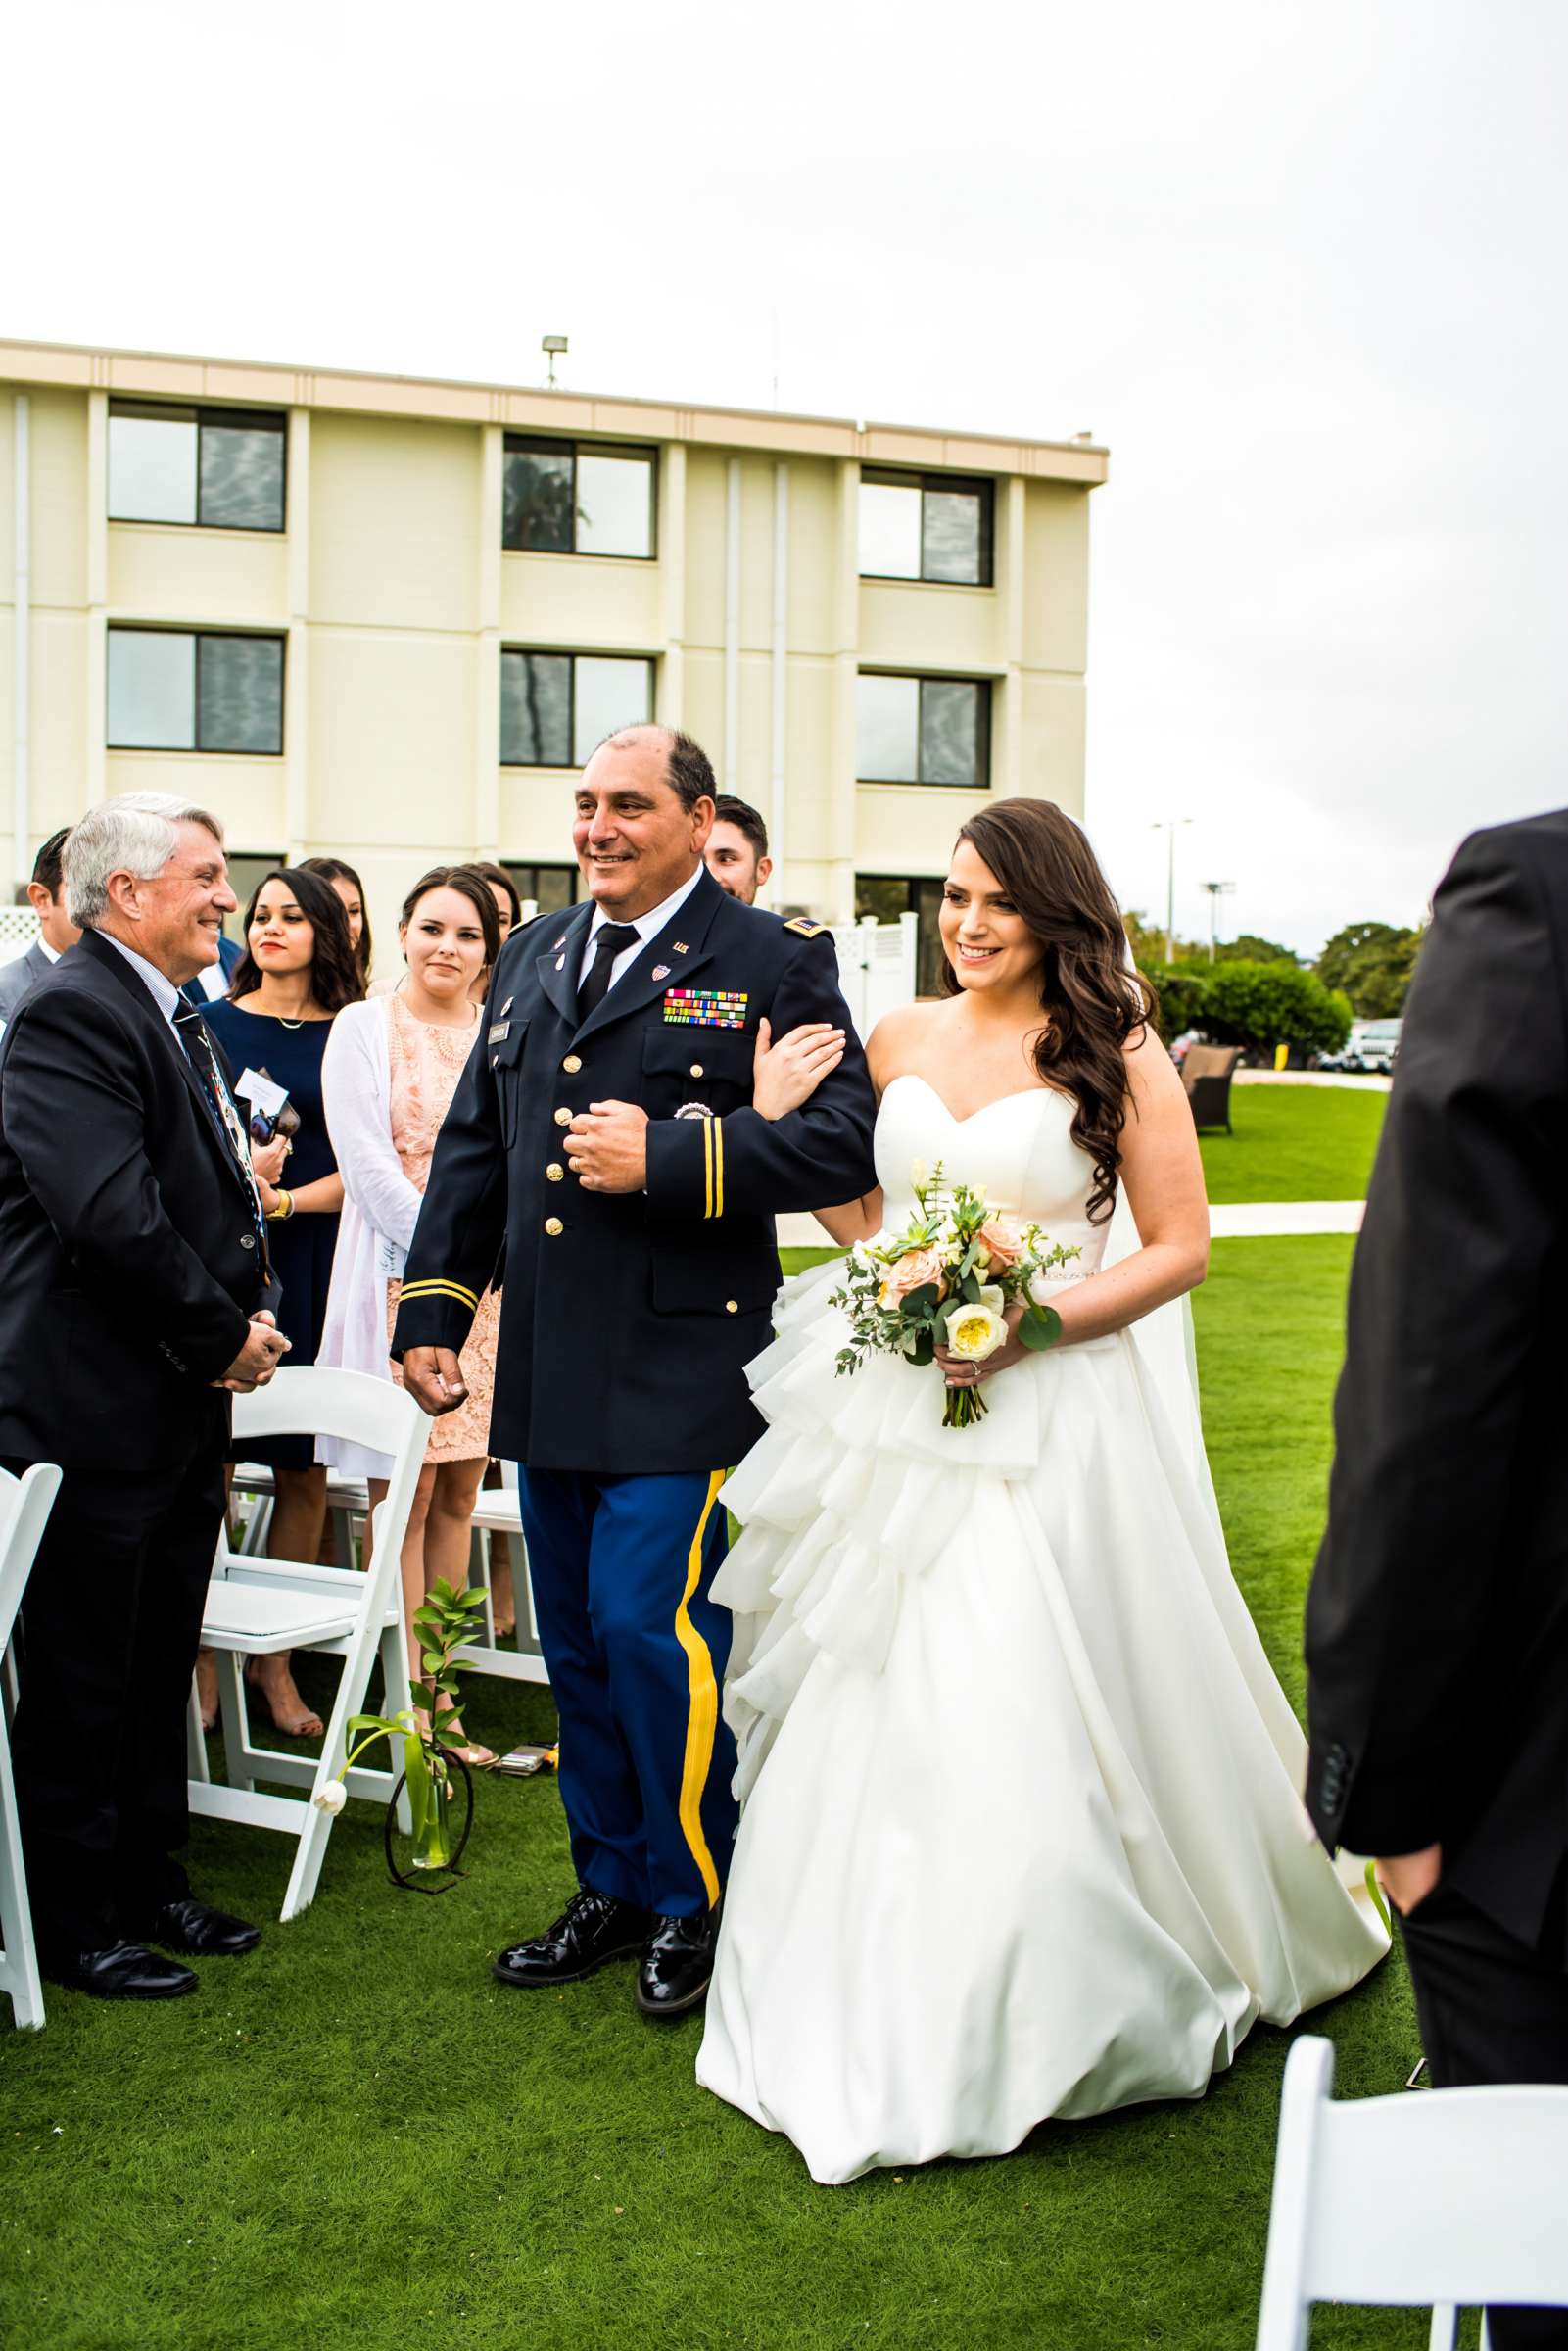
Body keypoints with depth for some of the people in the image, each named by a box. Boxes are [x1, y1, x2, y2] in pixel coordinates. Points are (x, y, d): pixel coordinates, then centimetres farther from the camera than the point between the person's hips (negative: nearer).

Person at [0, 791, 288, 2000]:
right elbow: (113, 1214, -26)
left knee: (160, 1667, 18)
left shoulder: (177, 1018, 15)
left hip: (183, 1402, 9)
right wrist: (225, 1335, -15)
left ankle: (150, 1886, 32)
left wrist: (252, 1315, 2)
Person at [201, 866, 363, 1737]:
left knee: (307, 1468, 4)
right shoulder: (213, 1026, 7)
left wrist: (287, 1198, -13)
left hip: (317, 1263, 1)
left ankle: (275, 1660, 16)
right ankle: (203, 1658, 9)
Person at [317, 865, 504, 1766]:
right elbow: (366, 1159, -7)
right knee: (407, 1493, -3)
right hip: (401, 1278, -4)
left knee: (460, 1490, 7)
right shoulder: (365, 1027, 1)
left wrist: (493, 1256, -2)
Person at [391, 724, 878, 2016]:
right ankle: (613, 1886, 29)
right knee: (576, 1640, 14)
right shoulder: (535, 954, 15)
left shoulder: (774, 961, -4)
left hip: (680, 1368, -6)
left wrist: (669, 1157, -19)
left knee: (648, 1628, -7)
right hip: (546, 1368, 7)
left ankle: (694, 1898, 14)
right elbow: (474, 1141, 17)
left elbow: (846, 1137, -14)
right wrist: (432, 1308, 12)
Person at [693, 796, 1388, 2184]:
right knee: (872, 1716, 8)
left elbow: (1181, 1247, -4)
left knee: (1024, 1723, -5)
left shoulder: (1117, 1052, -3)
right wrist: (776, 1117, 4)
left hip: (1047, 1418, -4)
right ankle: (877, 2007, 26)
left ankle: (1032, 2026, 14)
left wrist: (1036, 1321, -16)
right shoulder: (899, 1041, 10)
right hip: (891, 1407, 5)